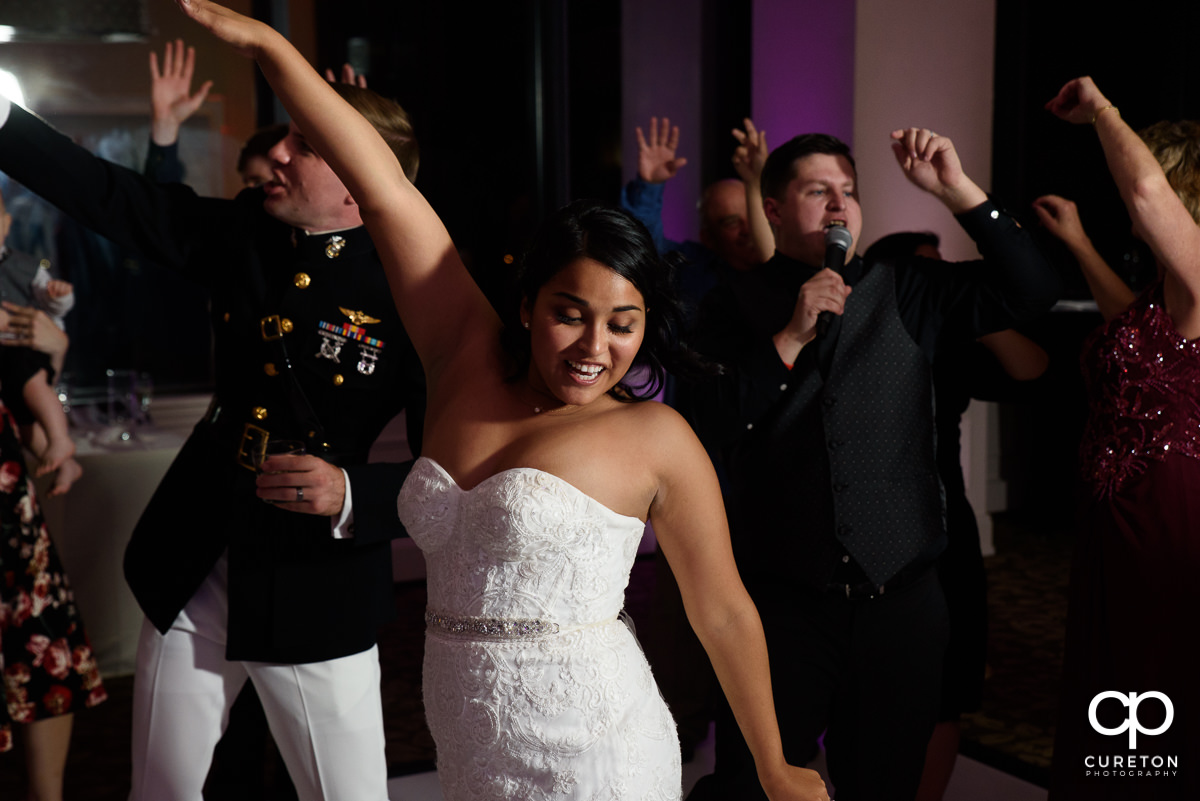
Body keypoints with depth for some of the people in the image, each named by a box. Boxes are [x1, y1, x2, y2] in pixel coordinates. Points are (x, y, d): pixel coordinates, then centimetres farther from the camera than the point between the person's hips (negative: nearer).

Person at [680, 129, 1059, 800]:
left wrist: (958, 190, -7)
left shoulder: (906, 292, 7)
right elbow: (707, 430, -8)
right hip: (782, 600, -1)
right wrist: (790, 339, -14)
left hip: (901, 599, 2)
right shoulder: (738, 306, 3)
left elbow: (1031, 291, 0)